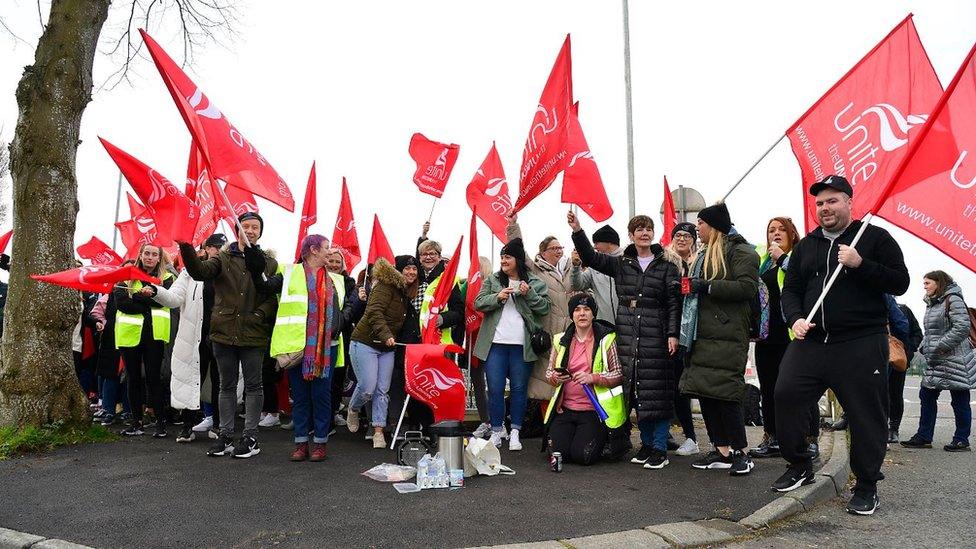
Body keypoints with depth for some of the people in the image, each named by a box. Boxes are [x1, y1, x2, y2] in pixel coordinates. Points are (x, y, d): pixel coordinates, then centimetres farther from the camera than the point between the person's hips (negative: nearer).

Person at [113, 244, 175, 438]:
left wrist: (135, 296, -15)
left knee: (153, 377, -2)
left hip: (154, 333, -2)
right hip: (130, 332, 2)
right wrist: (146, 299, -13)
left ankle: (161, 421, 5)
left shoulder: (166, 278, 7)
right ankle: (136, 421, 18)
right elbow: (120, 302, -5)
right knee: (133, 377, 8)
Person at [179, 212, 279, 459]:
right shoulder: (223, 258, 6)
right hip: (225, 332, 2)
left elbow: (275, 297, 0)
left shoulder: (268, 262, 4)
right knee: (227, 385, 12)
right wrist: (186, 247, -29)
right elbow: (200, 271, -13)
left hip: (254, 334, -1)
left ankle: (250, 437, 14)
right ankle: (226, 436, 21)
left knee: (253, 385, 5)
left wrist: (258, 315, -16)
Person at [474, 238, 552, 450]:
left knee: (519, 388, 6)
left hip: (522, 345, -1)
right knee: (495, 389, 2)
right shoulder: (492, 281, 11)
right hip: (496, 344, 1)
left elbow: (545, 307, 1)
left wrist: (529, 294, -13)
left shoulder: (535, 283, 7)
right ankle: (497, 430, 15)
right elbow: (478, 303, 4)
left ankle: (515, 432, 16)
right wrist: (497, 297, -11)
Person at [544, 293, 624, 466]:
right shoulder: (561, 340, 9)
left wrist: (593, 377, -20)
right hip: (565, 408, 3)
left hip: (594, 410, -3)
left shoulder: (607, 339, -2)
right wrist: (555, 377, -9)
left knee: (581, 455, -16)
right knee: (558, 451, -13)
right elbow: (549, 372, 15)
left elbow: (619, 375, -6)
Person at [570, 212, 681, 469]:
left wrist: (673, 334, -10)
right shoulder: (621, 263, 11)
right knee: (636, 391, 7)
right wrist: (577, 231, -11)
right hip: (628, 336, 3)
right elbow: (591, 257, 1)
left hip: (656, 336, -3)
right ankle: (646, 443, 19)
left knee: (658, 391, -2)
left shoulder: (666, 265, 3)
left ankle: (660, 449, 6)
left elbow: (674, 302, -1)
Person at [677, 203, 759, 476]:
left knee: (724, 393, -9)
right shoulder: (706, 254, 23)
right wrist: (689, 286, 13)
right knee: (704, 391, 6)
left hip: (726, 336, -9)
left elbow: (747, 287, -18)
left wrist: (707, 286, -18)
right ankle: (722, 451, 14)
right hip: (702, 335, 9)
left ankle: (741, 453, 3)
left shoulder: (739, 251, -5)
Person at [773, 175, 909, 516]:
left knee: (866, 414, 0)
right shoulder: (806, 246, 16)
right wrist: (795, 318, -5)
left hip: (861, 344, -4)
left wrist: (860, 265, -18)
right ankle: (799, 467, 17)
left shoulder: (874, 237, 3)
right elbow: (791, 290, 15)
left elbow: (899, 283, -4)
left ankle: (866, 486, 18)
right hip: (810, 341, 4)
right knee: (785, 396, -3)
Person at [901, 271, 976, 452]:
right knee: (926, 395, 8)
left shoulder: (953, 300, -10)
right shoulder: (931, 304, 17)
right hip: (935, 362, 9)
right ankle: (924, 436, 13)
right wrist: (924, 347, 6)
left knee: (960, 400, 1)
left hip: (954, 359, -9)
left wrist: (940, 347, -20)